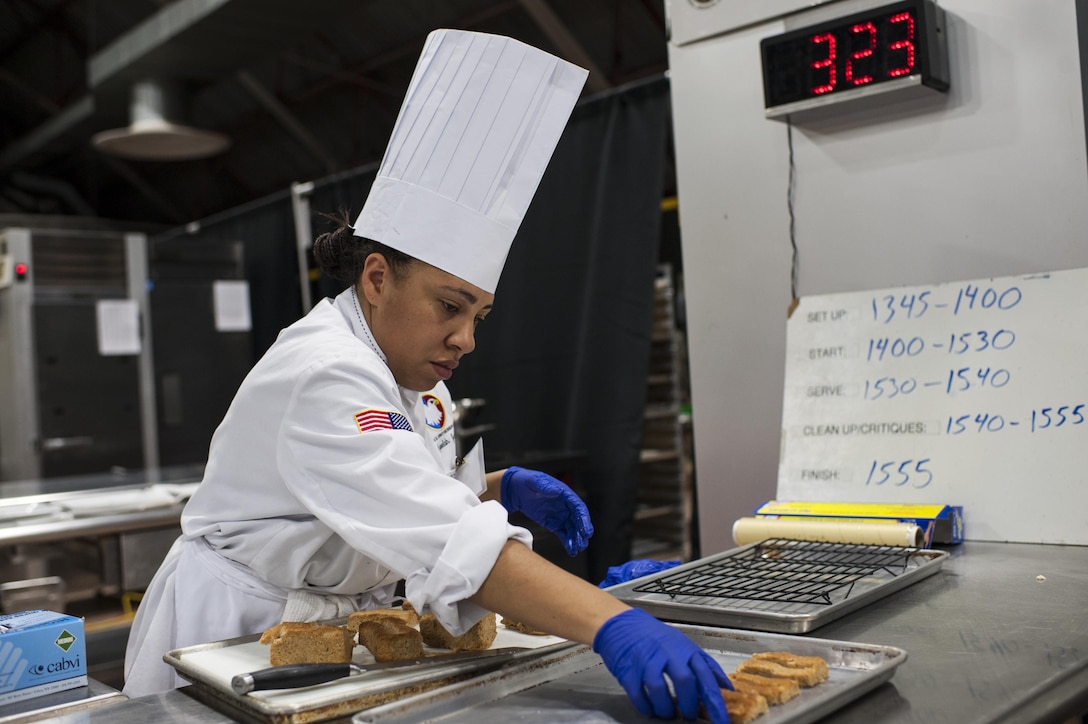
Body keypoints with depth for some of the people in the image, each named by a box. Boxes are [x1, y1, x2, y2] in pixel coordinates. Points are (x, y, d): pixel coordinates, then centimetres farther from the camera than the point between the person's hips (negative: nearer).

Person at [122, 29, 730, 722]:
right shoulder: (324, 378, -27)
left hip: (336, 629, 8)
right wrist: (612, 626, -47)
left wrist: (499, 486, -4)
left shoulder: (404, 373, 1)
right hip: (241, 632, -7)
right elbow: (445, 537, -39)